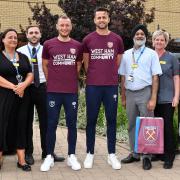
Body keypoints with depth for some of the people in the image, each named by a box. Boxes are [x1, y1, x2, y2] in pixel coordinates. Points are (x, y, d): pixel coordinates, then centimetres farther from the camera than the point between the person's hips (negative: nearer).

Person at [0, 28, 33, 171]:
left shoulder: (23, 57, 14)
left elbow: (30, 75, 8)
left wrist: (23, 85, -12)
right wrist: (14, 87, -18)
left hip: (22, 96, 4)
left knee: (21, 125, 4)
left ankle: (21, 160, 7)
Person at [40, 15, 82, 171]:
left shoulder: (77, 46, 5)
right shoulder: (48, 44, 1)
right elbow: (45, 66, 10)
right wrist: (53, 81, 12)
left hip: (72, 91, 1)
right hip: (53, 91, -1)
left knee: (72, 124, 5)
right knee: (51, 124, 3)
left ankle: (72, 156, 15)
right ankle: (49, 157, 12)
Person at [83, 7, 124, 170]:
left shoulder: (117, 39, 5)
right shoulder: (88, 39, 3)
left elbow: (118, 63, 14)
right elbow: (86, 63, 12)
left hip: (112, 86, 1)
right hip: (92, 86, -1)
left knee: (111, 120, 5)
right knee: (91, 120, 4)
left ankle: (112, 154, 13)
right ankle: (90, 153, 14)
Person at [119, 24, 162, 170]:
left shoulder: (151, 54, 2)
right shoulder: (127, 54, 13)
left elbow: (155, 77, -4)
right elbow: (123, 77, 15)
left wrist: (153, 98, -11)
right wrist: (123, 97, 11)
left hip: (145, 92, -4)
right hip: (130, 93, 4)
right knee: (132, 125, 10)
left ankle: (147, 156, 7)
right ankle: (134, 154, 22)